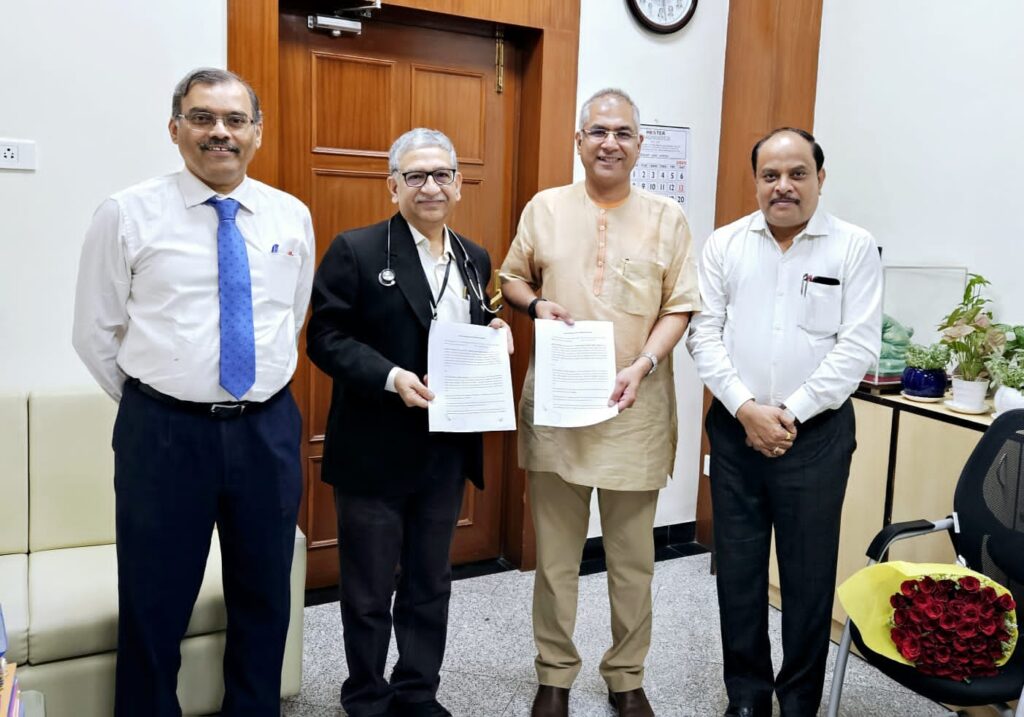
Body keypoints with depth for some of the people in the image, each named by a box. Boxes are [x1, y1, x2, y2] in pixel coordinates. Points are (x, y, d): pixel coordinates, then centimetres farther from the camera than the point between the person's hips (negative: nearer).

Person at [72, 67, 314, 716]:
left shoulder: (292, 216, 5)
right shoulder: (127, 215, -4)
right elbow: (95, 333, 2)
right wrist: (153, 407, 6)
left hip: (269, 430, 3)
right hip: (165, 432, -2)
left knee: (264, 599, 16)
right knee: (154, 606, 10)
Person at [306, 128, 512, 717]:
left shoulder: (475, 259, 9)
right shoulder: (356, 250, -8)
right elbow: (325, 337, -12)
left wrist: (495, 332, -4)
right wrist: (390, 376, -24)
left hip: (448, 447, 5)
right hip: (374, 450, -5)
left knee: (431, 583, 18)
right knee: (369, 590, 10)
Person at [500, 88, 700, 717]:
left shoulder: (667, 217, 3)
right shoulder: (545, 208, 5)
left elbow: (679, 307, 1)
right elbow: (512, 278, 14)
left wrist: (642, 366, -14)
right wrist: (535, 304, -8)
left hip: (637, 406, 0)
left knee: (634, 556, 10)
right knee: (556, 552, 11)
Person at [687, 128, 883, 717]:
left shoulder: (855, 248, -2)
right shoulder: (726, 244, 4)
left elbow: (858, 346, -8)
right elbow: (705, 334, -1)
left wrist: (790, 412, -13)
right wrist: (746, 409, -12)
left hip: (817, 434, -2)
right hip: (736, 430, 2)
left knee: (810, 574, 8)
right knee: (738, 568, 11)